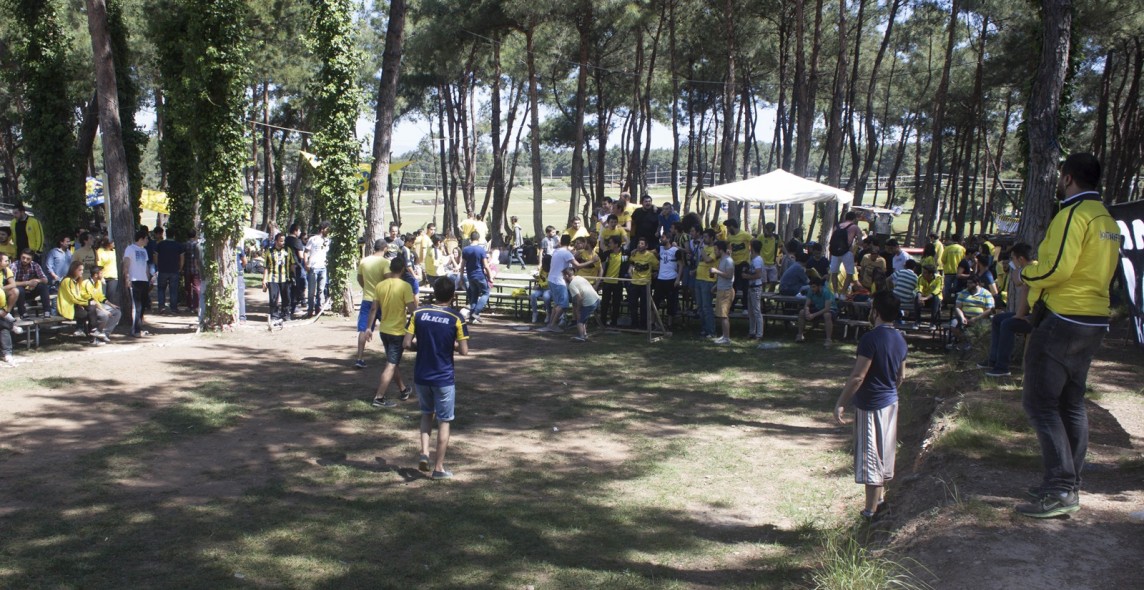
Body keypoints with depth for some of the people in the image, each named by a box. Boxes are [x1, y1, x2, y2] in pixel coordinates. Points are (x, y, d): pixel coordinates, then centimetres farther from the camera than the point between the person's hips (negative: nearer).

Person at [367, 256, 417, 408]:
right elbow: (412, 308, -18)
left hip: (384, 330, 6)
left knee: (393, 362, 21)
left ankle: (403, 390, 37)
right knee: (391, 365, -1)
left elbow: (374, 309, 2)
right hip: (398, 332, -6)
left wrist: (369, 328, 8)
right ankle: (379, 398, -3)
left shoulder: (379, 285, 0)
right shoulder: (405, 286, -16)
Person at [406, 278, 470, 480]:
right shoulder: (456, 318, -10)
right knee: (444, 421, 8)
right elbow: (464, 350, -11)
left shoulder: (418, 313, -4)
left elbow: (406, 344, -5)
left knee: (427, 413, 25)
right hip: (444, 377, -3)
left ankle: (424, 452, 8)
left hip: (421, 375, 3)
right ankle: (438, 468, 12)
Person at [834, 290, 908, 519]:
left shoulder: (871, 339, -22)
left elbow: (857, 377, -23)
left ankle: (870, 512, 5)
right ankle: (880, 498, 33)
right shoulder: (900, 339, 5)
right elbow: (901, 376, 14)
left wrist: (841, 403, -15)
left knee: (870, 457, -1)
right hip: (891, 402, 8)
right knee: (884, 454, 20)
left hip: (870, 405, -8)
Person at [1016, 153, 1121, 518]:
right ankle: (1070, 484, 21)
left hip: (1063, 320, -10)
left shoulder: (1074, 214, -15)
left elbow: (1056, 268, -23)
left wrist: (1026, 273, -4)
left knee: (1040, 403, -7)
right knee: (1071, 403, 15)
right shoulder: (1107, 220, 15)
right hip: (1094, 320, 10)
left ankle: (1060, 491, -10)